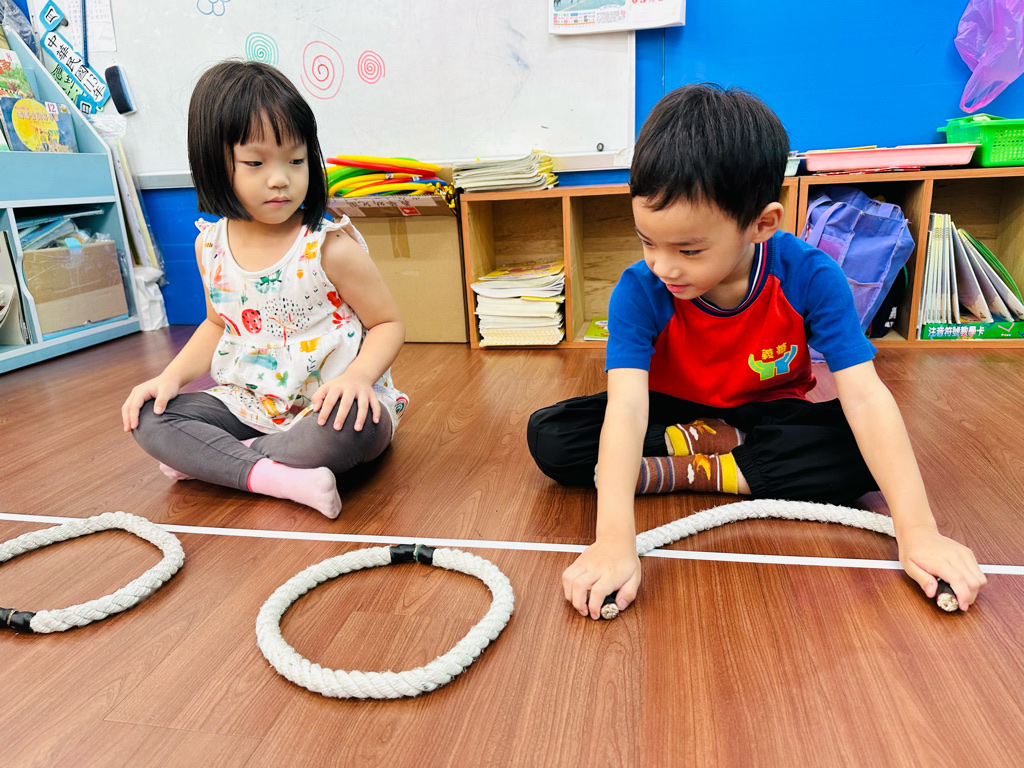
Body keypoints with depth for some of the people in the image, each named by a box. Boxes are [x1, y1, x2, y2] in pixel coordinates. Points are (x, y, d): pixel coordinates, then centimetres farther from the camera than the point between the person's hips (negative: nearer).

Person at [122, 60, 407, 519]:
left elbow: (389, 323, -9)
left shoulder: (331, 247, -15)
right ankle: (275, 478, -23)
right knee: (149, 417, -8)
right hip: (249, 405, 5)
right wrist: (172, 376, 4)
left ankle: (208, 460, -15)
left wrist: (358, 375, -29)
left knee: (357, 425, -37)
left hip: (328, 405, -5)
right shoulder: (211, 247, 2)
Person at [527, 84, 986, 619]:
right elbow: (626, 409, -39)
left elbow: (864, 397, -27)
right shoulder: (638, 290, -27)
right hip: (672, 414, 0)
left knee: (863, 448, -28)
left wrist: (916, 529, -37)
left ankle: (684, 472, -23)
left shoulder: (809, 277, -24)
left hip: (768, 415, 1)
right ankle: (713, 443, -17)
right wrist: (613, 539, -51)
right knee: (549, 437, -23)